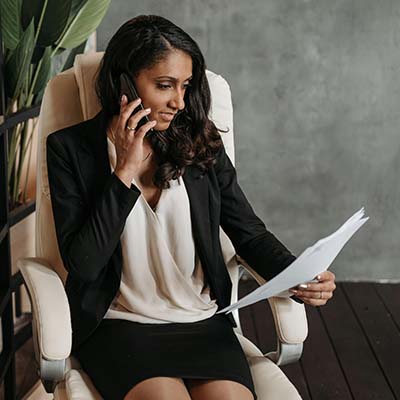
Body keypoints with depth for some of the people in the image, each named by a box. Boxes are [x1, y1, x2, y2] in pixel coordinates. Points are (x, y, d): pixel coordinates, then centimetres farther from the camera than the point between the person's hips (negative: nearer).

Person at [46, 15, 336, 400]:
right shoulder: (70, 148, -2)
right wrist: (125, 173, -14)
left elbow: (250, 233, 8)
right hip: (120, 325, -2)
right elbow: (81, 264, -9)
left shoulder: (200, 143, 6)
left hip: (203, 323, 3)